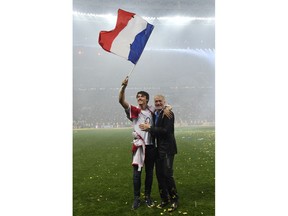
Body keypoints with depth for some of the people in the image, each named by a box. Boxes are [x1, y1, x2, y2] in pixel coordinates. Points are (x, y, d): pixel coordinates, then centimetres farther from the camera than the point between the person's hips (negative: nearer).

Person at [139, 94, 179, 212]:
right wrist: (147, 128, -7)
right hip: (158, 149, 7)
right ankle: (164, 199, 26)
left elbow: (166, 131, -21)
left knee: (167, 174, -4)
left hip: (167, 148, -7)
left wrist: (150, 127, -16)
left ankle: (174, 200, 14)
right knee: (159, 174, 11)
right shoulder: (154, 114, 11)